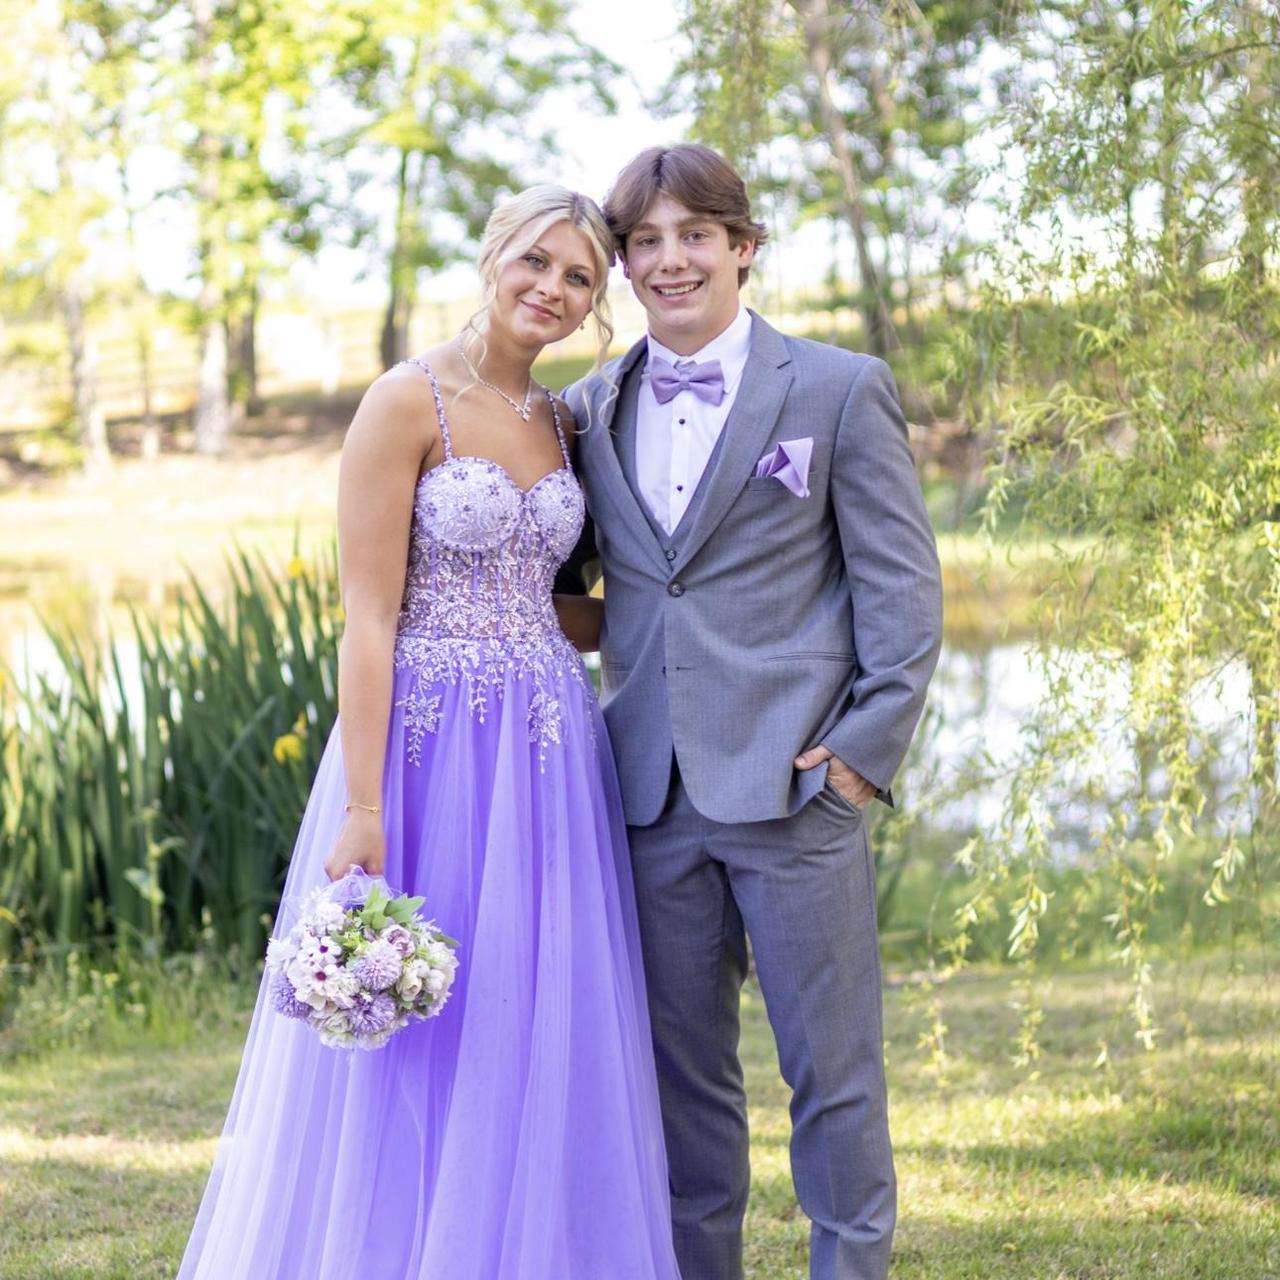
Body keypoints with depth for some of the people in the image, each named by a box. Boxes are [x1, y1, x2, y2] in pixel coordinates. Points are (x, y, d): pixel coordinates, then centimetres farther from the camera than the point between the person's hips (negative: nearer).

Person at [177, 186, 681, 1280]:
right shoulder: (410, 402, -8)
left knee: (540, 1049, 10)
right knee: (419, 1045, 1)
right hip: (431, 748, -6)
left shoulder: (560, 421, 12)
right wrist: (362, 811, -18)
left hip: (549, 757, 6)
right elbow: (369, 618, -13)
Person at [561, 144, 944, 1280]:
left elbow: (904, 585, -1)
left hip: (796, 783, -4)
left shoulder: (841, 390, 1)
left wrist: (868, 746, -10)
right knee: (681, 1069, 11)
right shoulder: (591, 410, 13)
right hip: (653, 792, 4)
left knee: (831, 1068, 1)